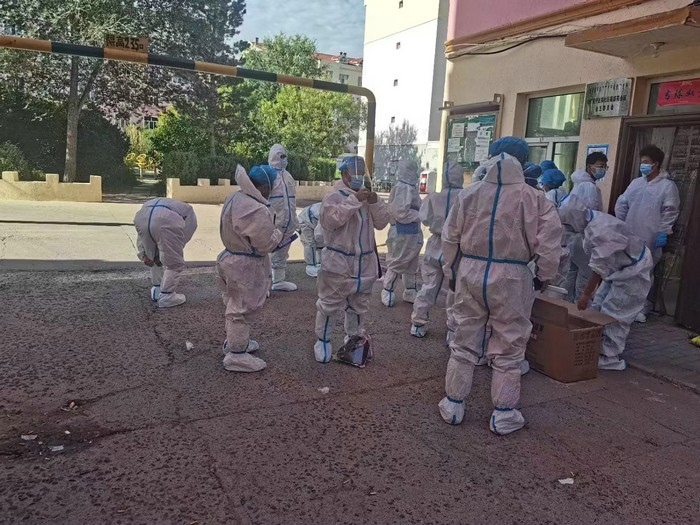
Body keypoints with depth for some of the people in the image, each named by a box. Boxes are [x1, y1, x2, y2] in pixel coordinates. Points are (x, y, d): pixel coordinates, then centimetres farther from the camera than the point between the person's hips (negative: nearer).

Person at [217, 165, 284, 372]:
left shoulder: (235, 198, 3)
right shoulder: (255, 210, -29)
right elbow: (265, 244, -23)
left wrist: (270, 229, 6)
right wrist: (279, 234, -4)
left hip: (232, 258, 10)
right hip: (246, 266, -10)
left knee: (236, 305, 24)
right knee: (243, 309, 3)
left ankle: (234, 342, 42)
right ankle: (236, 355, 16)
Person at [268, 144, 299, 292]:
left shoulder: (287, 175, 15)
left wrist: (294, 220, 19)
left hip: (287, 223, 8)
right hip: (273, 223, -8)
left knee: (282, 254, 17)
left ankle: (279, 281, 28)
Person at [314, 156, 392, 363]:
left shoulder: (367, 196, 9)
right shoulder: (334, 196, -11)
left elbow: (382, 222, 4)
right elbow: (329, 221, -28)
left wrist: (375, 202, -13)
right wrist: (354, 200, -29)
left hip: (365, 262, 6)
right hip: (338, 262, -6)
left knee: (359, 305, 19)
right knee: (329, 304, 4)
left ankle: (353, 337, 37)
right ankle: (323, 340, 21)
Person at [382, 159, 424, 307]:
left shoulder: (411, 188, 12)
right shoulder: (401, 188, -18)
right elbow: (401, 212, -24)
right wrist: (420, 215, -16)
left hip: (412, 233, 10)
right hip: (401, 234, -10)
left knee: (411, 266, 18)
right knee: (396, 264, 1)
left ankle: (409, 292, 30)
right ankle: (387, 293, 14)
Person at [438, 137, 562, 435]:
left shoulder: (469, 194, -1)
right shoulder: (534, 199, -9)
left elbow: (450, 237, 5)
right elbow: (548, 243, -8)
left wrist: (451, 271, 17)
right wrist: (543, 277, 7)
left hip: (471, 273, 3)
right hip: (510, 278, -2)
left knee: (464, 343, 15)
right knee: (508, 349, 11)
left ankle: (453, 405, 26)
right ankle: (503, 415, 21)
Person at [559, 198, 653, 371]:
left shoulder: (599, 232, -31)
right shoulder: (595, 220, 0)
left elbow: (599, 269, -25)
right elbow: (601, 263, 9)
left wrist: (586, 294, -17)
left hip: (632, 273, -10)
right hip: (619, 270, 10)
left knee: (613, 314, -6)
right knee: (598, 307, 10)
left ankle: (612, 358, 3)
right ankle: (600, 348, 19)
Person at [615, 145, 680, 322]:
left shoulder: (668, 185, -5)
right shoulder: (636, 182, 10)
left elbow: (670, 212, -9)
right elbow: (621, 204, 13)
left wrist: (663, 232, -15)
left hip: (650, 240, -5)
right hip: (629, 238, 5)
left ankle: (643, 308, 13)